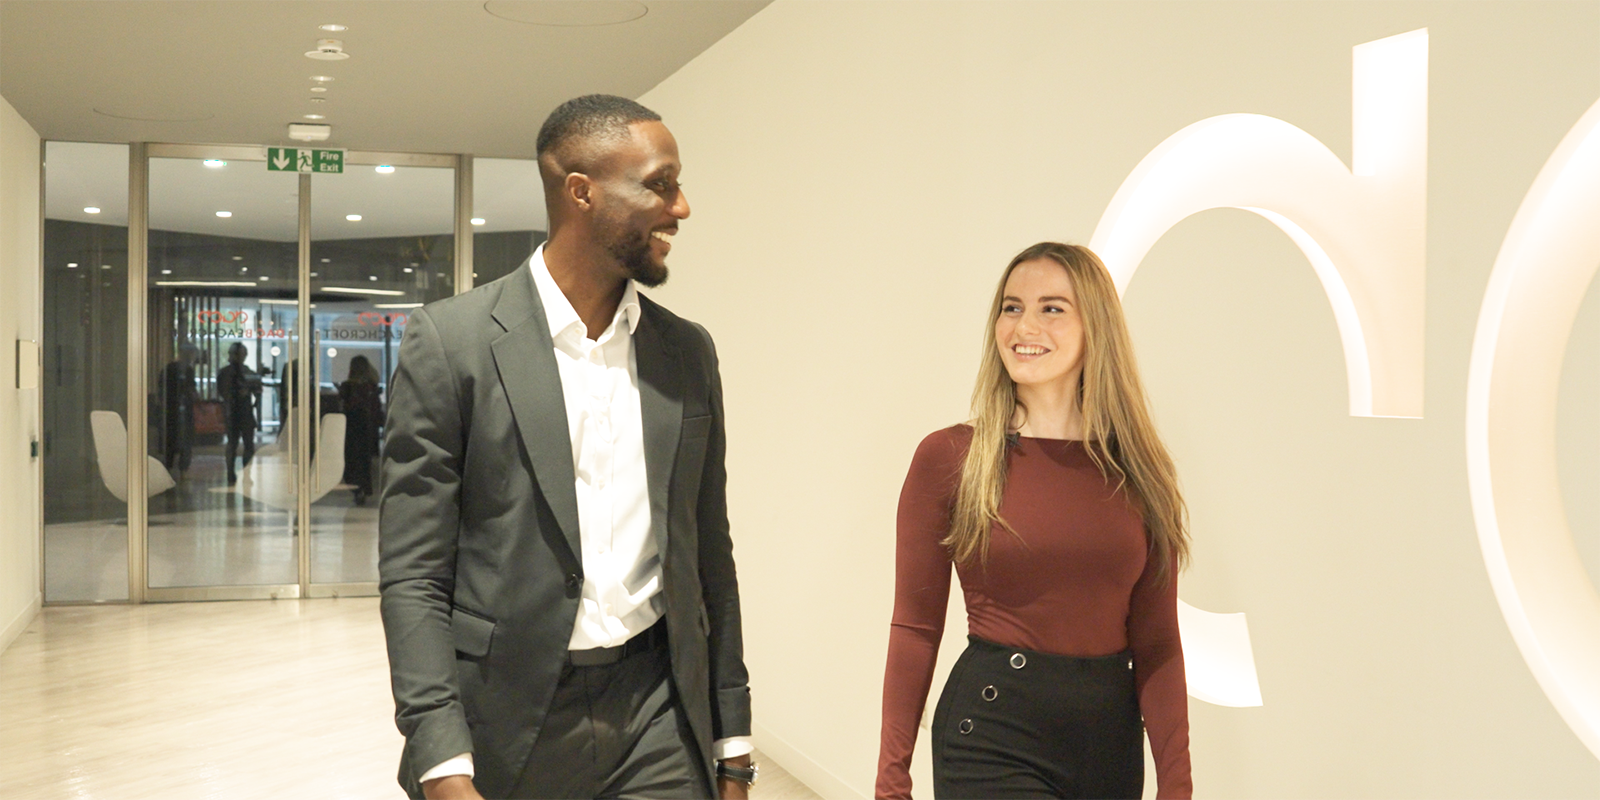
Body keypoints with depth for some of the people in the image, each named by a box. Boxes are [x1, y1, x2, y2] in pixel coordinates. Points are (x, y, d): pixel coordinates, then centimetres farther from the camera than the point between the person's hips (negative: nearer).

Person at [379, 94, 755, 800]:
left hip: (660, 719, 3)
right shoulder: (451, 340, -7)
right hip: (506, 726, -3)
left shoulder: (688, 352, 6)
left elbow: (709, 556, 10)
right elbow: (412, 575, -8)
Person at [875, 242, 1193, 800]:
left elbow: (1156, 642, 4)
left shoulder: (1138, 468, 3)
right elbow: (915, 629, -3)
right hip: (992, 731, -3)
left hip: (1111, 737, 4)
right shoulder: (947, 457, -6)